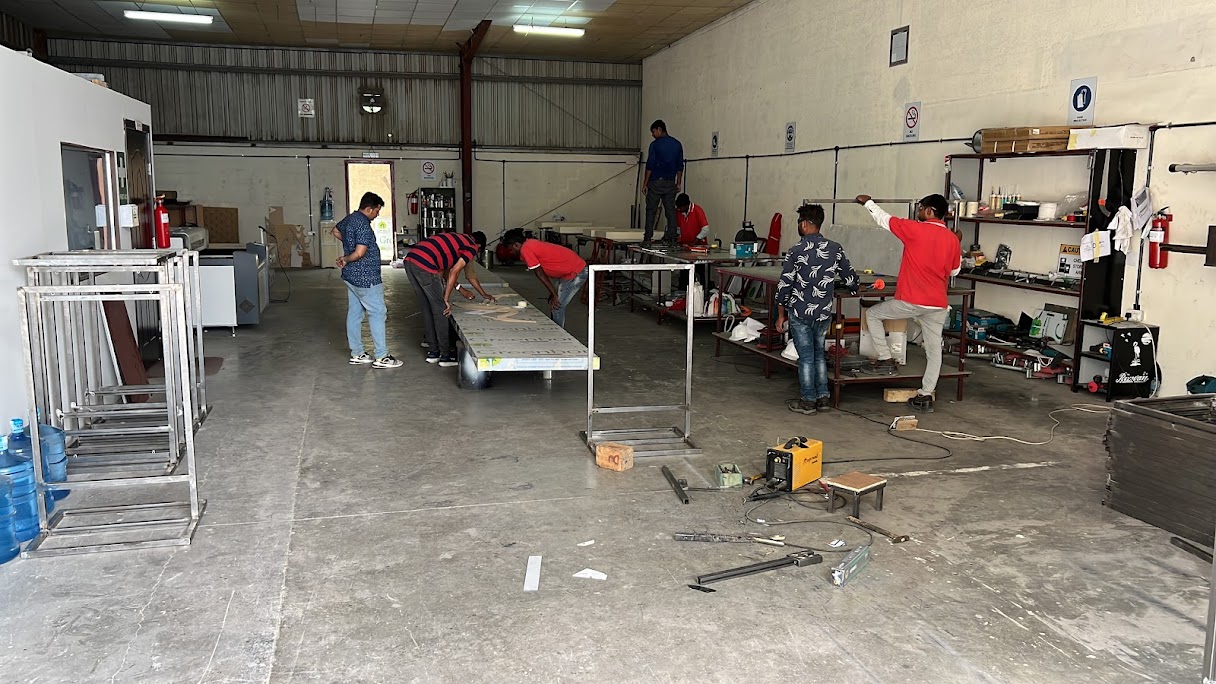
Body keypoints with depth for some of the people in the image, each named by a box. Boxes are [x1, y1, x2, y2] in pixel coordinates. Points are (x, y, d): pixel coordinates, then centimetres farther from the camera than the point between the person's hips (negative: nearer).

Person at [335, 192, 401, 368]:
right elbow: (360, 253, -28)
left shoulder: (349, 219, 8)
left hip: (351, 276, 10)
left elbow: (336, 230, 31)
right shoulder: (364, 225, -22)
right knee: (377, 314, -3)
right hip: (365, 278, -10)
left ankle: (357, 353, 20)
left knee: (354, 313, 13)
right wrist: (345, 259, -10)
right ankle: (381, 357, -1)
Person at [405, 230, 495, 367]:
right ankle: (445, 355, 9)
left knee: (427, 310, 18)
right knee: (441, 311, 3)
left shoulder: (458, 239, 31)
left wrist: (484, 295, 43)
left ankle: (433, 352, 25)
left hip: (410, 260, 9)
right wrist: (446, 299, -2)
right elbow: (453, 272, -6)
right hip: (424, 265, -9)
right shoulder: (472, 247, 5)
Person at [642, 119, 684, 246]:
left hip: (656, 182, -4)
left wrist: (645, 183, -3)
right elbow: (680, 166, 11)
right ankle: (671, 239, 0)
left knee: (651, 211, 1)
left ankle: (647, 239, -3)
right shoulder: (677, 144, 10)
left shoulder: (655, 144, -6)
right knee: (670, 211, 4)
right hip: (670, 183, 4)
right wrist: (679, 183, 16)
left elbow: (650, 165, -8)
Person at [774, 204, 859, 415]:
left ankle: (807, 401, 12)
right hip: (824, 313, 4)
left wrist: (781, 314, -1)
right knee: (819, 353, 18)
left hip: (799, 312, -3)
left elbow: (784, 285, -11)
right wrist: (854, 288, 30)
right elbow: (850, 278, 6)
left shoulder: (796, 252, -13)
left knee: (806, 356, 5)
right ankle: (823, 397, 20)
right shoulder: (835, 249, -2)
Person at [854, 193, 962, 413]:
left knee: (873, 314, 15)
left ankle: (885, 360, 13)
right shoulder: (952, 239, 4)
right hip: (938, 304, 5)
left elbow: (884, 219, 3)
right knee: (934, 349, 11)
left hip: (911, 301, -5)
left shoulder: (915, 230, -10)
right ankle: (925, 396, 13)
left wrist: (868, 202, 18)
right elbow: (954, 271, 17)